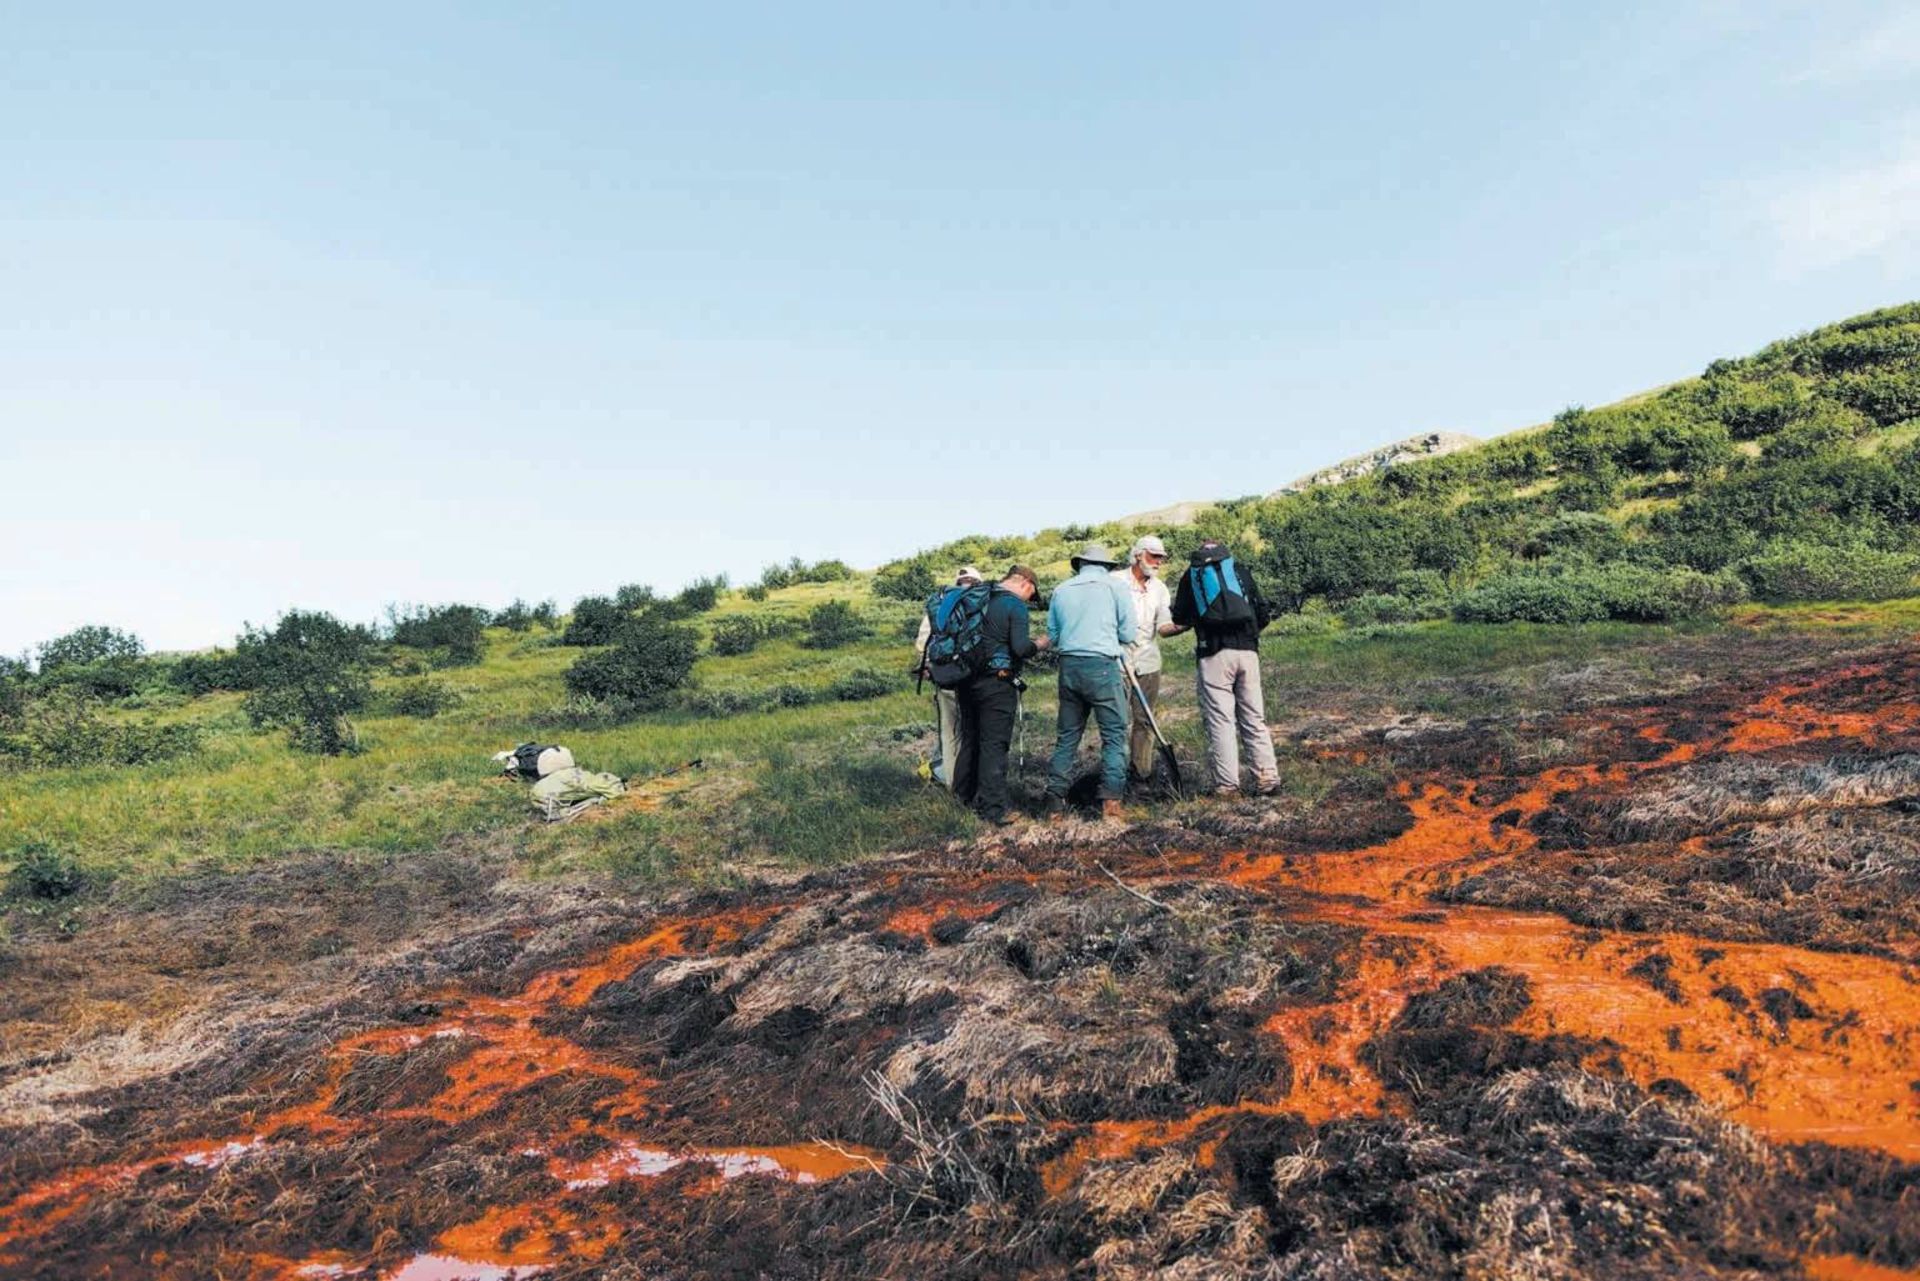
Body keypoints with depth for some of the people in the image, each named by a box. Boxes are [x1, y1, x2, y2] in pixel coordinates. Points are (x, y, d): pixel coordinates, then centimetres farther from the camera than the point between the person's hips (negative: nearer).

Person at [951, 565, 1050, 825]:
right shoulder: (1015, 605, -10)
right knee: (994, 743, -4)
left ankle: (965, 794, 29)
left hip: (967, 678, 7)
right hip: (996, 682, -7)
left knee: (969, 738, 18)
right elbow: (1020, 648, -19)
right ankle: (993, 807, -2)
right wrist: (1038, 644, 1)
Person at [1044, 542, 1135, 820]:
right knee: (1114, 734, 3)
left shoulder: (1061, 590, 10)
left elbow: (1052, 635, 15)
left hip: (1069, 666, 4)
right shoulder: (1115, 587, 0)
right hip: (1103, 666, -4)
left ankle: (1055, 797, 12)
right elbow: (1128, 635, 1)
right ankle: (1110, 798, -5)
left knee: (1068, 734, 13)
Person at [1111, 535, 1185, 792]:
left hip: (1148, 663, 4)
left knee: (1145, 721, 5)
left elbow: (1163, 626, 1)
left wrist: (1181, 626, -19)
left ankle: (1140, 774, 12)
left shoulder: (1159, 588, 10)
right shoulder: (1115, 581, -3)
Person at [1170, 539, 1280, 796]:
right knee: (1254, 718, 8)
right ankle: (1267, 778, 5)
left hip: (1213, 655, -2)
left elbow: (1180, 618, 15)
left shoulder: (1191, 575, 12)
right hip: (1247, 651, 2)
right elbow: (1264, 615, 13)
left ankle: (1227, 784, -2)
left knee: (1220, 720, 0)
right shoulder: (1240, 571, 17)